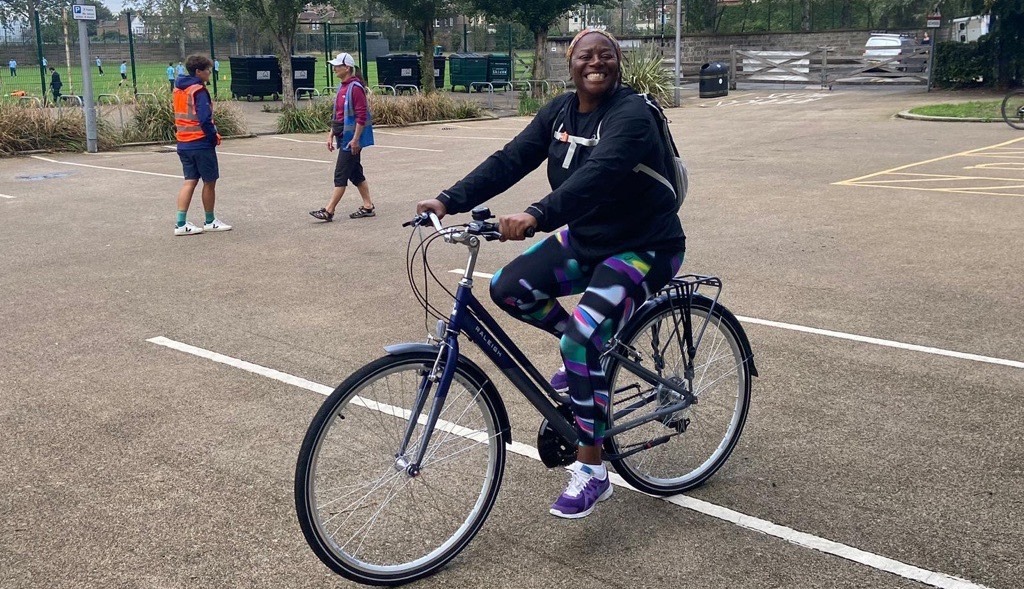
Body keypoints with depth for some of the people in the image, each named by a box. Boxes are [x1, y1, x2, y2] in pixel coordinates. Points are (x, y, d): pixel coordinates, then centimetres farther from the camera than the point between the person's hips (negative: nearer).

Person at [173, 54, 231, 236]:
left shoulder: (179, 89, 11)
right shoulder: (199, 91, -15)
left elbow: (180, 115, 15)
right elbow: (205, 119, -21)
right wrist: (215, 137, -10)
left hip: (183, 144, 8)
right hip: (201, 144, -8)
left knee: (190, 181, 9)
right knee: (209, 182, 6)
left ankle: (181, 223, 3)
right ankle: (210, 222, 17)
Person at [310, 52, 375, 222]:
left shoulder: (355, 88, -15)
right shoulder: (342, 88, 14)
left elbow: (361, 115, -20)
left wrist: (355, 139, -21)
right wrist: (331, 135, 17)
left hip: (351, 139, -10)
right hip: (344, 137, 10)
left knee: (340, 175, -6)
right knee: (355, 173, 13)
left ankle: (329, 211, -3)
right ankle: (368, 207, 21)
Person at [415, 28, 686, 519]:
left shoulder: (631, 114, -22)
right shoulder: (559, 111, 1)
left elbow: (598, 174, -40)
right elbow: (510, 160, -8)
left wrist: (536, 215, -54)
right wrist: (449, 201, -20)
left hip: (642, 248, -7)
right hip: (585, 239, 8)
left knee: (584, 338, -25)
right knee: (508, 288, -8)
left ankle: (592, 472, -12)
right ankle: (583, 351, 17)